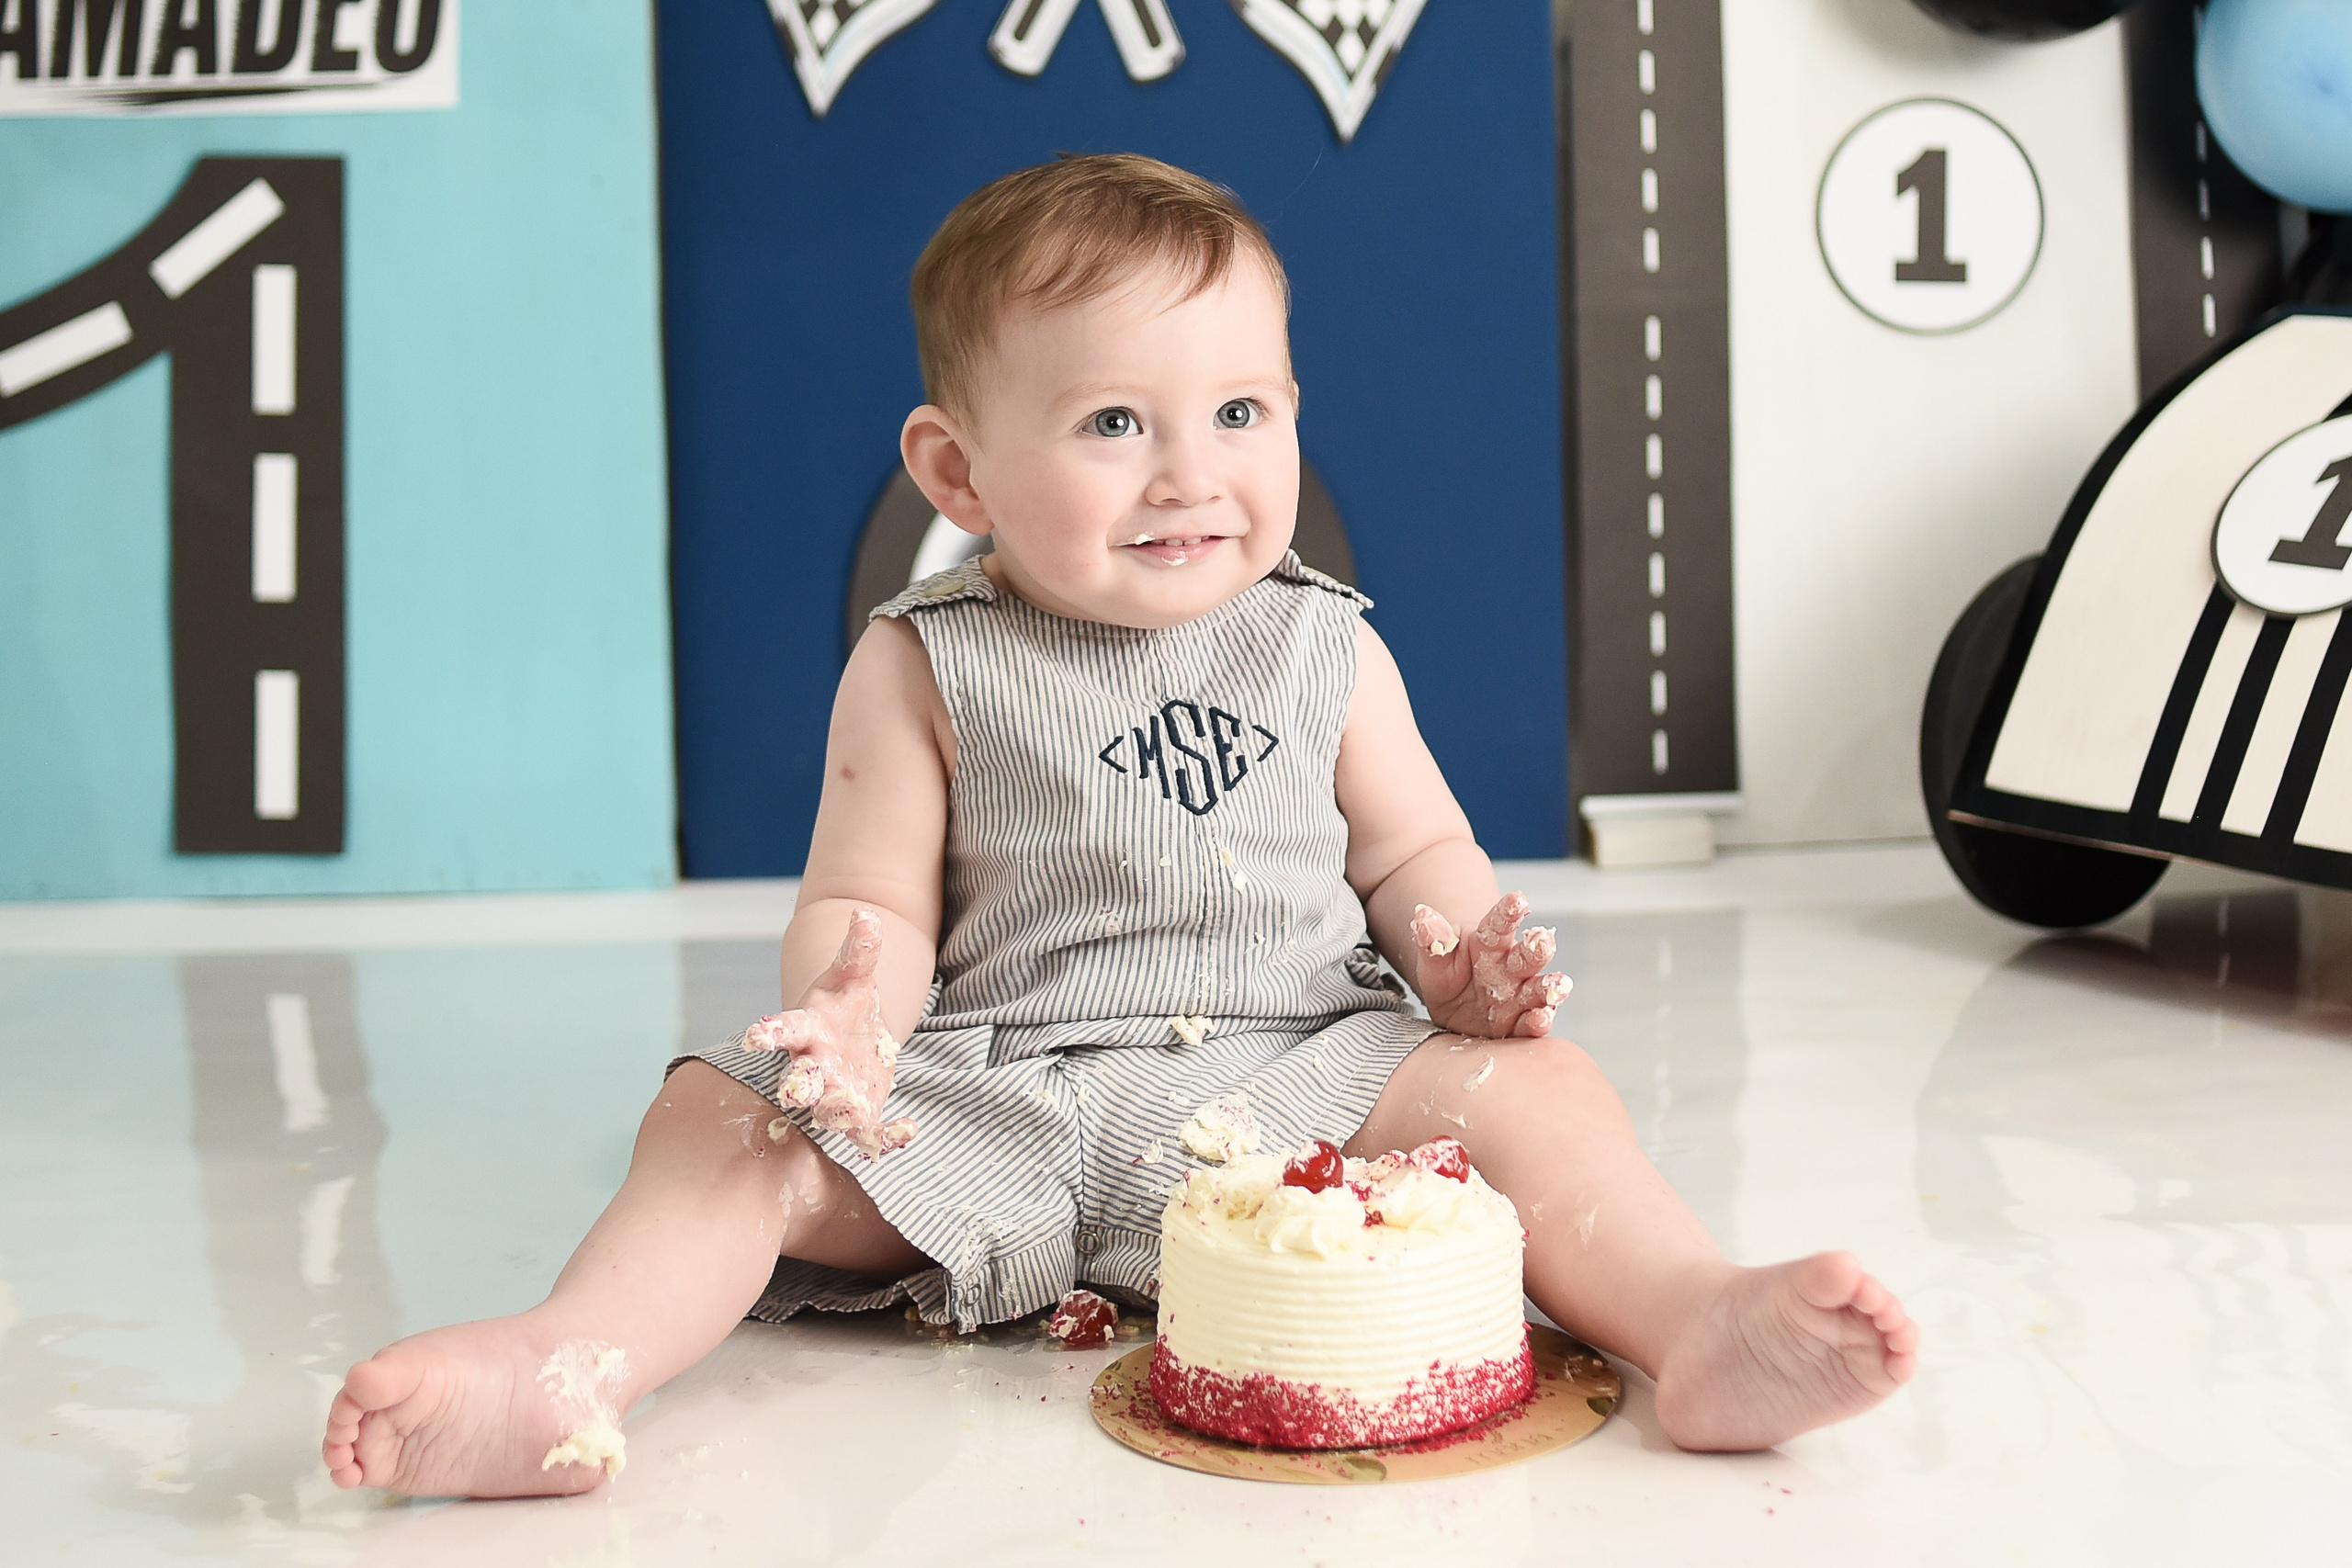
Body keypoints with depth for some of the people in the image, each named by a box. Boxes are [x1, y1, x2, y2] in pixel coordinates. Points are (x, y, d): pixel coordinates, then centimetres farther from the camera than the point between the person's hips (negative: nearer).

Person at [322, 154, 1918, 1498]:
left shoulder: (1325, 646, 8)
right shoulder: (925, 668, 2)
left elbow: (1414, 852, 14)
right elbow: (871, 905, 0)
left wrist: (1460, 944, -10)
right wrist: (851, 1010, -24)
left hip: (1291, 1074, 1)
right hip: (986, 1096, 0)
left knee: (1525, 1083, -22)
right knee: (729, 1119, -19)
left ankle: (1698, 1319, -30)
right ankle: (570, 1366, -31)